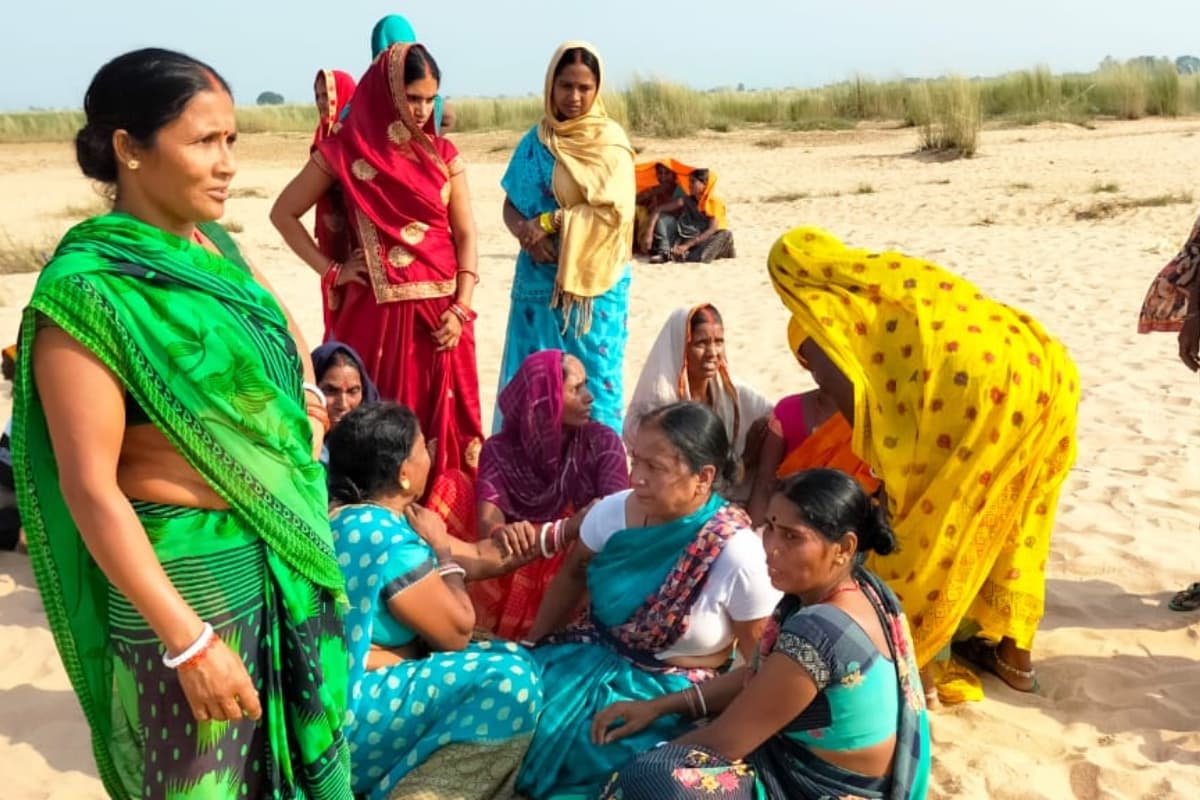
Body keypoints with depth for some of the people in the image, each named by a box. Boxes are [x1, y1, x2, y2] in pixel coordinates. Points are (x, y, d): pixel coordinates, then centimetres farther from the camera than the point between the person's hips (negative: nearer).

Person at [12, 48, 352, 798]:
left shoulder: (216, 246, 2)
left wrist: (307, 392, 5)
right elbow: (90, 489, -21)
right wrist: (188, 643, -22)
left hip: (287, 554, 7)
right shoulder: (89, 290, -19)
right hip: (188, 570, -7)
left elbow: (283, 328, 24)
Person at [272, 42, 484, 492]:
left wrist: (461, 308, -6)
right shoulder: (346, 150, 0)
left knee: (440, 419, 4)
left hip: (440, 308, 2)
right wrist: (330, 271, -2)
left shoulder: (443, 154, 7)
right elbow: (284, 214, 6)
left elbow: (465, 234, 4)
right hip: (377, 311, -2)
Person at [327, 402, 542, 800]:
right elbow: (457, 631, -12)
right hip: (340, 718, -10)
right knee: (509, 679, -19)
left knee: (508, 657, 11)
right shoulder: (385, 535, -20)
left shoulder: (339, 516, 9)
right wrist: (440, 548, -2)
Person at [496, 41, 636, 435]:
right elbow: (510, 205, 8)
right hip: (538, 279, 5)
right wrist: (526, 230, -13)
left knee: (591, 379, 0)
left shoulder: (609, 141, -4)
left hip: (593, 282, -4)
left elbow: (613, 211, -16)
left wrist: (549, 222, -14)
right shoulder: (536, 140, 10)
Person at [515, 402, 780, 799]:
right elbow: (571, 577, 10)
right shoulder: (613, 511, -9)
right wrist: (533, 649, 10)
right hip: (594, 657, 5)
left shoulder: (739, 557, -22)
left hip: (672, 688, -4)